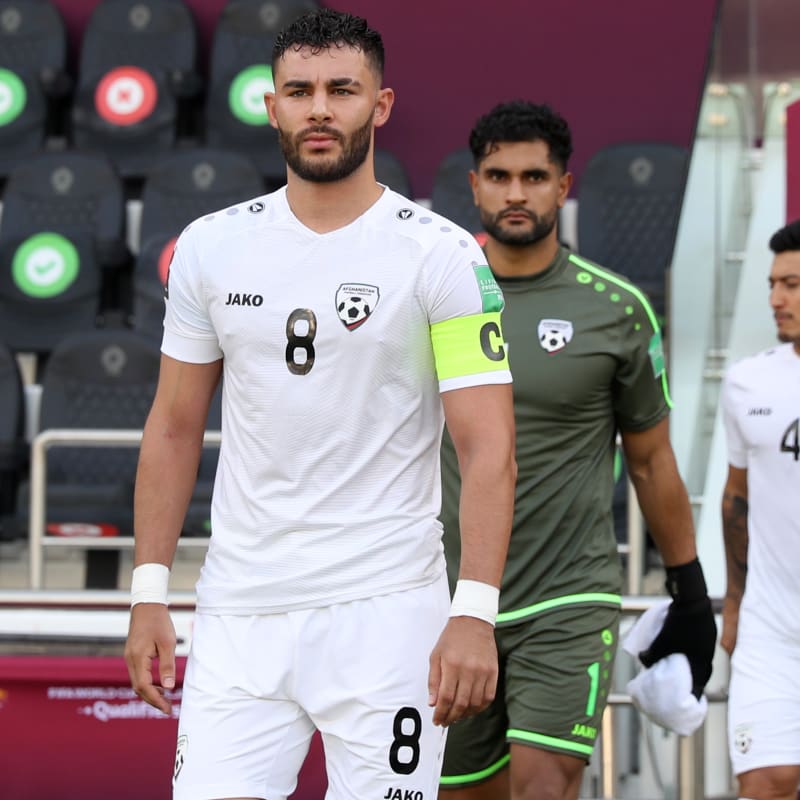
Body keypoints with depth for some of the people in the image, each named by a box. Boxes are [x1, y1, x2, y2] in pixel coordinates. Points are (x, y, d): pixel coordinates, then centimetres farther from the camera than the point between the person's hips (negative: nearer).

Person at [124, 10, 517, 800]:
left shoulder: (442, 255, -4)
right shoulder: (209, 247, 7)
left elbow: (487, 448, -7)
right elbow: (175, 427, 13)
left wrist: (474, 614, -16)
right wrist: (148, 594, 7)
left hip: (385, 613, -3)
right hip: (238, 610, 3)